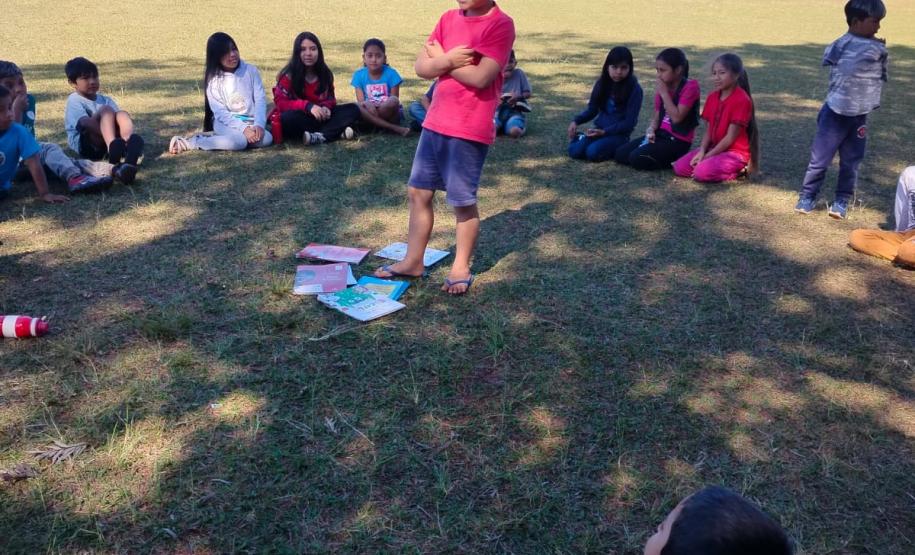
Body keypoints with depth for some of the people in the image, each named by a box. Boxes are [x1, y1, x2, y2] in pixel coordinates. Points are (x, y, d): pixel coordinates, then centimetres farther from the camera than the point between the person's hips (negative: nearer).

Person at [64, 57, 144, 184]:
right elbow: (86, 123, -15)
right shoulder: (74, 101, 2)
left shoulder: (106, 100, 20)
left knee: (122, 115, -20)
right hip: (85, 145, -4)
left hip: (108, 142, 4)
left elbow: (117, 120, 5)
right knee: (106, 111, -24)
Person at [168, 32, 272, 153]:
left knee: (267, 138, -30)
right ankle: (187, 143, -21)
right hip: (226, 123, -3)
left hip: (250, 122, 3)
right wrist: (244, 129, -24)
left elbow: (260, 100, -3)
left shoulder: (251, 70, 1)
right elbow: (220, 112, -10)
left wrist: (259, 125, -21)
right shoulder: (213, 78, -4)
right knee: (239, 141, -36)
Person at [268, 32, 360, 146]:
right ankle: (338, 131, -33)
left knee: (353, 109, -14)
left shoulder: (325, 73, 2)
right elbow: (280, 102, -17)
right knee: (288, 118, -40)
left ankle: (319, 136, -31)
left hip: (319, 115, 4)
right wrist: (308, 106, -31)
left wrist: (326, 107, -17)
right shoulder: (288, 75, -10)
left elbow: (330, 98, 9)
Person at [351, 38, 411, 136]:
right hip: (370, 111, 3)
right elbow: (360, 101, -6)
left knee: (393, 101, -34)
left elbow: (395, 101, -10)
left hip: (389, 114, -3)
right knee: (356, 106, -31)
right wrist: (367, 104, -31)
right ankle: (395, 128, -30)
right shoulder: (359, 75, 0)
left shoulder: (391, 73, -6)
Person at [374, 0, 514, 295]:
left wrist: (441, 58, -8)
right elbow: (421, 67, 5)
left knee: (463, 202, 3)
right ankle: (413, 261, 25)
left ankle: (461, 268, 20)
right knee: (418, 192, 11)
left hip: (469, 130, -7)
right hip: (434, 123, 7)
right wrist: (448, 60, -15)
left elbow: (480, 77, -22)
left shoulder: (501, 24, -11)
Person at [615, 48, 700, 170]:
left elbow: (677, 118, -22)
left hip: (679, 141, -8)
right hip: (661, 134, 8)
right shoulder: (662, 87, 8)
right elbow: (657, 115, 12)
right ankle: (666, 157, 6)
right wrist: (651, 130, -9)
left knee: (637, 158, -25)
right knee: (620, 154, -5)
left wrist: (664, 93, -17)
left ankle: (675, 160, -5)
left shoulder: (690, 86, -14)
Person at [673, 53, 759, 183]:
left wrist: (707, 156, -18)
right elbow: (709, 130, 6)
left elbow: (730, 137, -18)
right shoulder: (712, 97, 6)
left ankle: (738, 170, -6)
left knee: (702, 173, -30)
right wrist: (701, 152, -11)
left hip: (736, 152, -7)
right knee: (679, 167, -10)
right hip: (715, 148, 7)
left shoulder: (742, 100, -17)